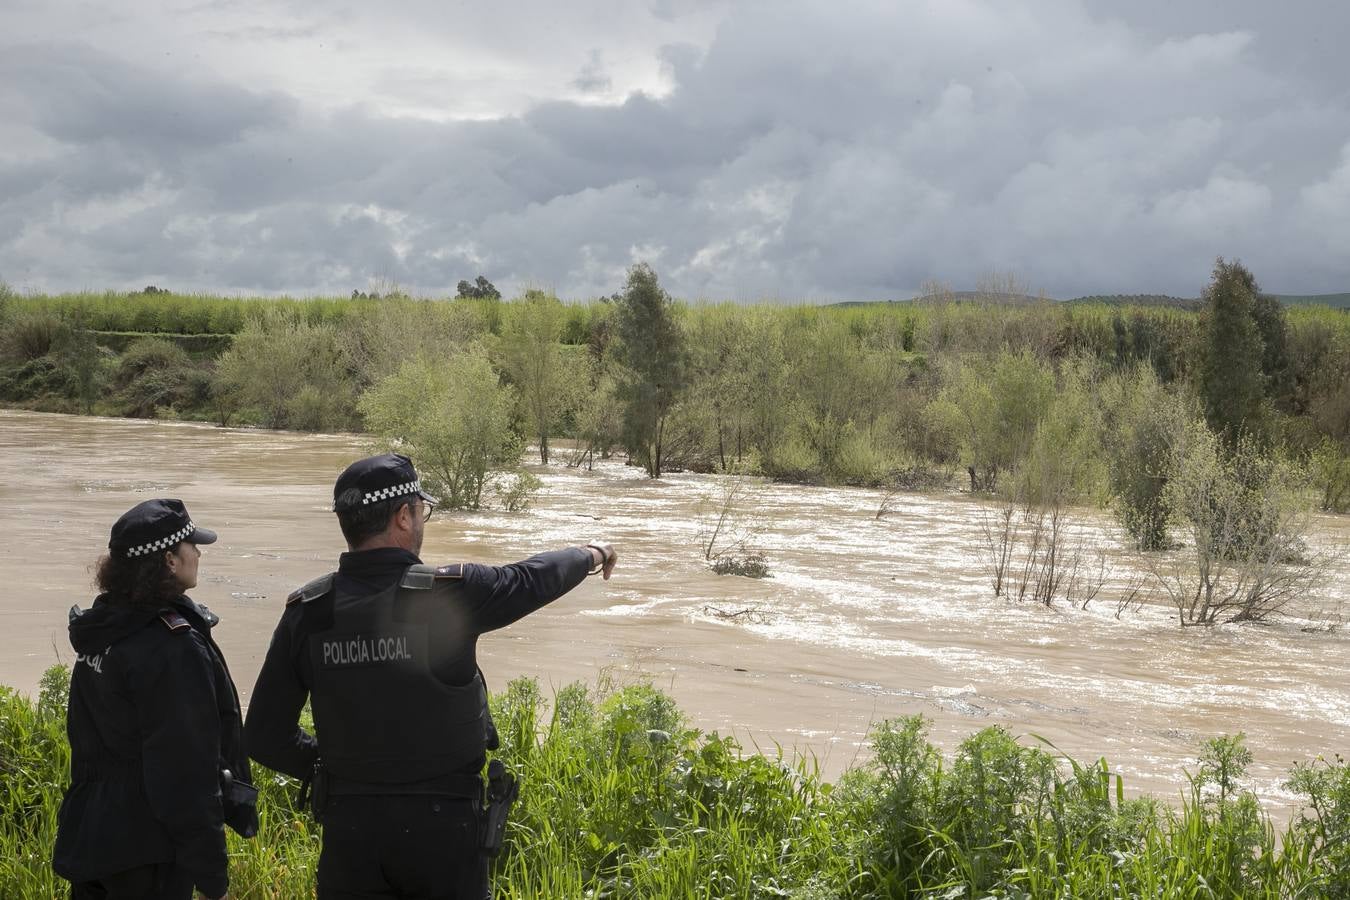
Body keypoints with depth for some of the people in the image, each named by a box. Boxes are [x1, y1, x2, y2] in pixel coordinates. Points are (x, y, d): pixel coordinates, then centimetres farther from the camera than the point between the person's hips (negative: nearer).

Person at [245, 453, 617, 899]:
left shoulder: (306, 613, -6)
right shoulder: (449, 592, -15)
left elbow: (266, 736, -1)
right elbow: (533, 579, 5)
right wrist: (590, 554, 25)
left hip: (349, 828, 3)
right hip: (444, 825, -2)